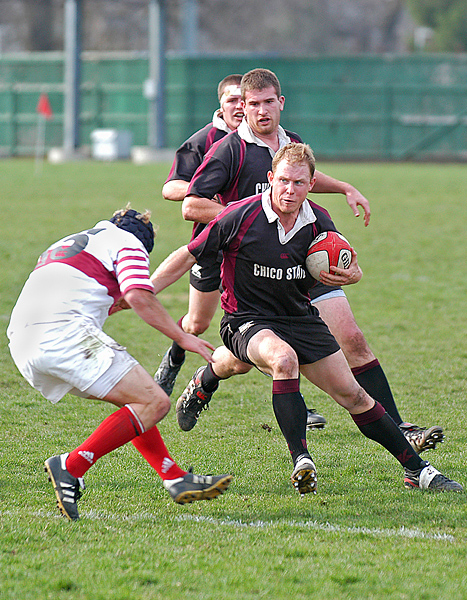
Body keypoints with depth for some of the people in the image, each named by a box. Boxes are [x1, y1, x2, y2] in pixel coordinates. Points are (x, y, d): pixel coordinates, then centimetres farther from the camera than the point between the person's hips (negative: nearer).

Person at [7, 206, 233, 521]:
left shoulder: (64, 245, 36)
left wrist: (114, 303, 46)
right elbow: (139, 296, -6)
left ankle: (176, 478, 14)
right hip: (66, 333, -9)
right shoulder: (129, 242, 12)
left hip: (22, 344, 9)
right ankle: (71, 467, -17)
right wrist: (182, 337, 1)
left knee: (134, 399, 21)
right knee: (154, 403, -9)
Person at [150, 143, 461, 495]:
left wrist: (351, 274, -13)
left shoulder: (318, 223, -5)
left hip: (301, 318, 5)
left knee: (352, 395, 3)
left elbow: (348, 268, 12)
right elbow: (188, 257, -10)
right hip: (248, 321, -5)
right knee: (284, 359, -37)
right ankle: (302, 463, -36)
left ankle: (417, 470, 14)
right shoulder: (240, 217, -18)